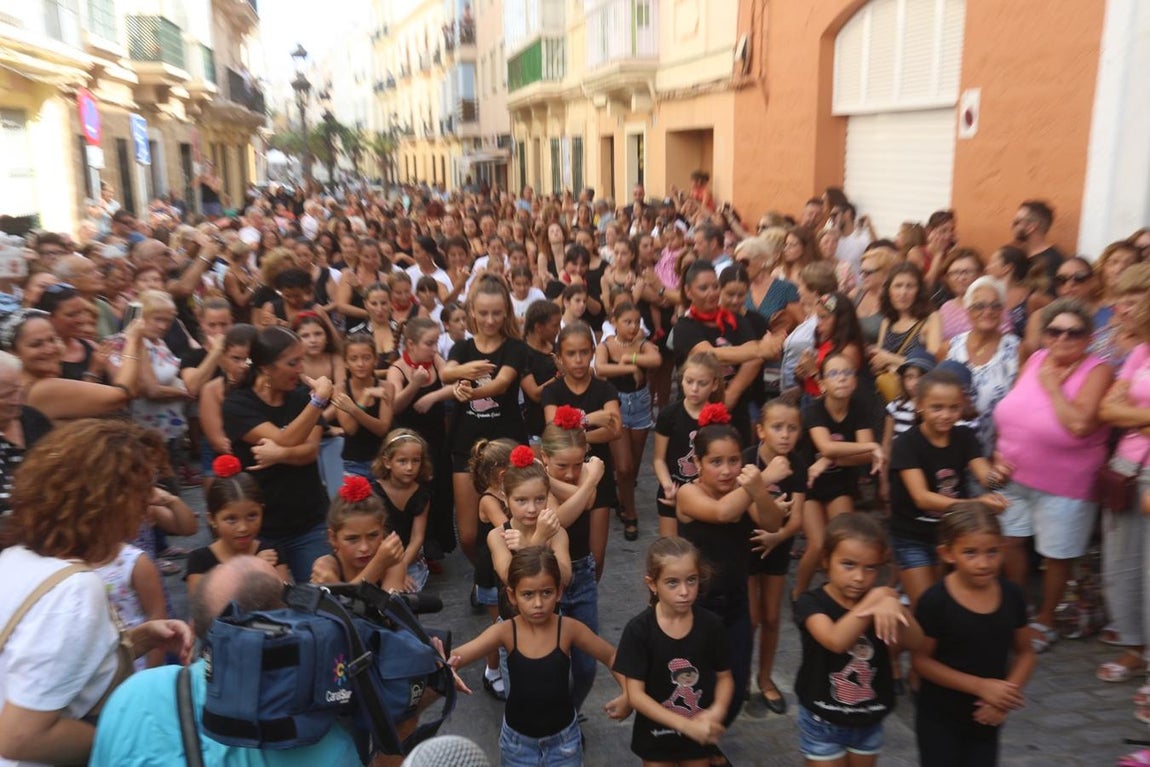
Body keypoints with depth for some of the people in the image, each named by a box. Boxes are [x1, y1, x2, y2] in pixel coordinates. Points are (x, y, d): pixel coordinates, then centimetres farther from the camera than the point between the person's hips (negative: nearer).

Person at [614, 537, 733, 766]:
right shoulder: (639, 630, -20)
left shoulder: (710, 625, -13)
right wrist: (686, 724, -26)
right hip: (656, 735, -2)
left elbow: (724, 677, -2)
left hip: (700, 734, 2)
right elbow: (635, 694, -19)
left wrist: (718, 710, -22)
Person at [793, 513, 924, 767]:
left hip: (869, 722, 5)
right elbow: (836, 640, -38)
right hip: (822, 723, -4)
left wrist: (893, 605, -36)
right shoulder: (811, 602, -19)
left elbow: (914, 642, -17)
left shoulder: (878, 599, -5)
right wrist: (875, 599, -33)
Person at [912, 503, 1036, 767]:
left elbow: (1025, 653, 4)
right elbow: (922, 660, -15)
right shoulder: (936, 601, -20)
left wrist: (1007, 694, -12)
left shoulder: (1012, 596, -7)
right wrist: (980, 686, -20)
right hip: (939, 718, -4)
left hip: (986, 719, 4)